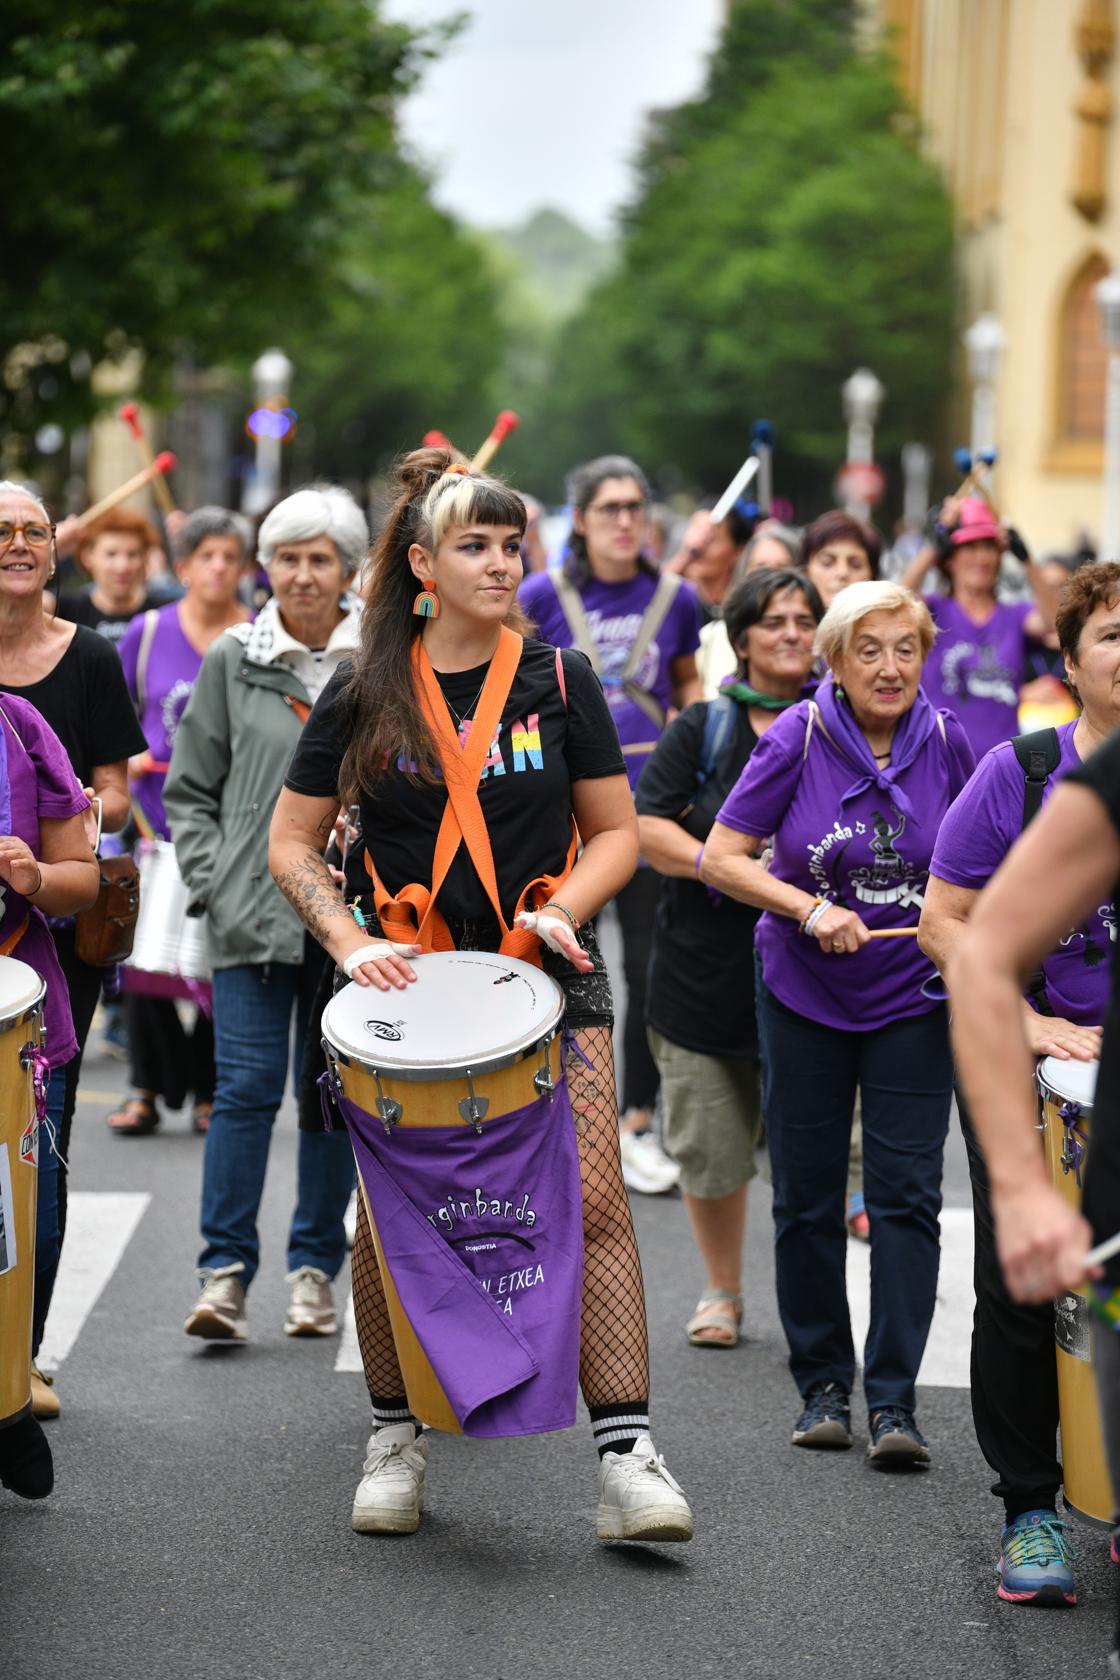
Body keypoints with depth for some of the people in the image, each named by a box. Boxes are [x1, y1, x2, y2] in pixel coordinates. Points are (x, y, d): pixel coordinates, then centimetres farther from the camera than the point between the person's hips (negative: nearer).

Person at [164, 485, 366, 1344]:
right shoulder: (233, 660, 3)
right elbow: (189, 788, 7)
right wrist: (214, 881, -3)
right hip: (253, 912, -1)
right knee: (247, 1086, -8)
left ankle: (315, 1270, 18)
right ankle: (225, 1272, -4)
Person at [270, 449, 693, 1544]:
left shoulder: (559, 681, 3)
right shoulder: (365, 694, 1)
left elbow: (615, 832, 8)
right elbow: (292, 845, 6)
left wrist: (562, 908, -10)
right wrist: (351, 939, -10)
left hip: (549, 975, 0)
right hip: (409, 980, 0)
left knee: (593, 1204, -11)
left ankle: (626, 1457, -10)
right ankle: (395, 1440, 19)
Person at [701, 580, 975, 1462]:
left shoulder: (945, 741, -5)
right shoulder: (798, 740, -11)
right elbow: (720, 857, -10)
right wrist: (810, 909, -22)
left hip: (914, 999, 0)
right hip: (805, 997, 0)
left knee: (907, 1193, -6)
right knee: (806, 1199, 7)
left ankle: (894, 1399, -3)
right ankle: (824, 1386, 21)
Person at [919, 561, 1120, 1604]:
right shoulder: (1022, 773, -4)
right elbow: (945, 919, -1)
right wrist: (1031, 1022, -12)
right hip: (1029, 1063, 0)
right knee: (1021, 1290, 1)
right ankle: (1030, 1508, 14)